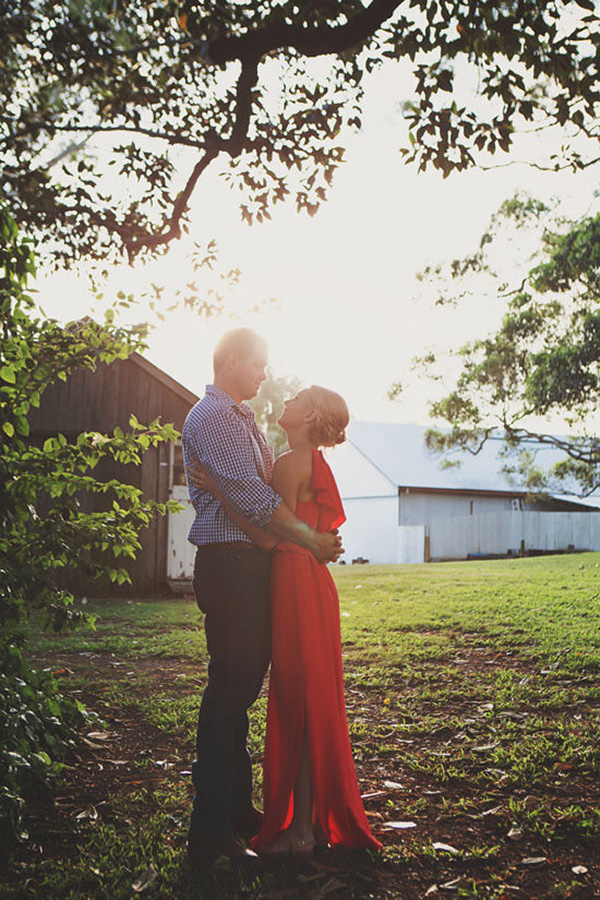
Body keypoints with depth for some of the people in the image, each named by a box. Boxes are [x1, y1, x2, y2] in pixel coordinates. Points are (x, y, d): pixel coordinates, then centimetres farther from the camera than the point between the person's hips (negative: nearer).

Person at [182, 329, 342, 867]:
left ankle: (237, 809, 24)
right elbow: (251, 495, -17)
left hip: (253, 564, 10)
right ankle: (211, 836, -1)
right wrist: (311, 539, -11)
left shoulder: (243, 419, 22)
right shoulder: (211, 417, -10)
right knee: (230, 687, -8)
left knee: (245, 682, 13)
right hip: (229, 563, -10)